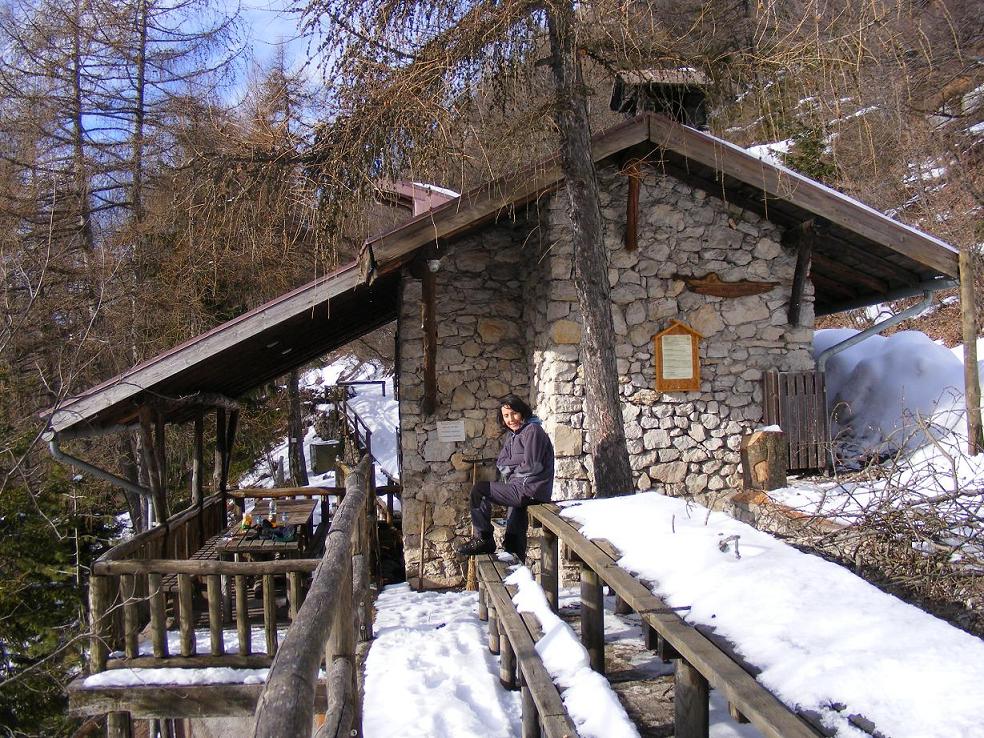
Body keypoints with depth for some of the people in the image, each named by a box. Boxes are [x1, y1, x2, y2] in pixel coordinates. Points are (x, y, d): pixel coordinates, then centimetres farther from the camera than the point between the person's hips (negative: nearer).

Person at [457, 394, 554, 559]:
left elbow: (531, 466, -18)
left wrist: (510, 468, -1)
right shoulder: (512, 434, 17)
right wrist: (519, 462, -9)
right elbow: (501, 463, 10)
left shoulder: (532, 430, -11)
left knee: (479, 490, -11)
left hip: (530, 490, -9)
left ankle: (484, 540, -2)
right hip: (521, 489, 9)